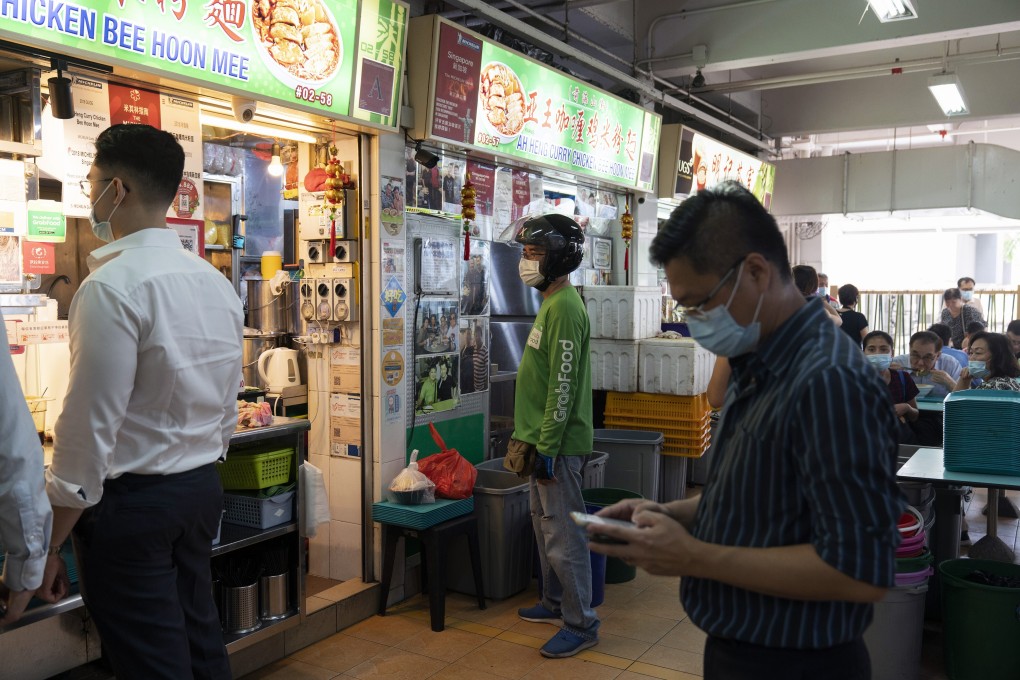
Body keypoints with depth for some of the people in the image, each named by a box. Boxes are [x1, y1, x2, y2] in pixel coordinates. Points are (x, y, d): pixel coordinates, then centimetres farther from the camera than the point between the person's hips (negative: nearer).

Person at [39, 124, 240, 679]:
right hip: (203, 489, 8)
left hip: (130, 504, -7)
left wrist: (48, 545, -10)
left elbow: (89, 429, -19)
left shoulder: (112, 287, -19)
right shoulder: (216, 282, 6)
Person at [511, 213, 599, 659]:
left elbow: (563, 386, -22)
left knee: (562, 536, -3)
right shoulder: (552, 302, 14)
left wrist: (548, 447, -21)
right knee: (545, 525, 19)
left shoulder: (564, 307, -18)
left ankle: (581, 624, 9)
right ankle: (555, 602, 33)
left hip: (559, 444, -10)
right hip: (544, 440, 10)